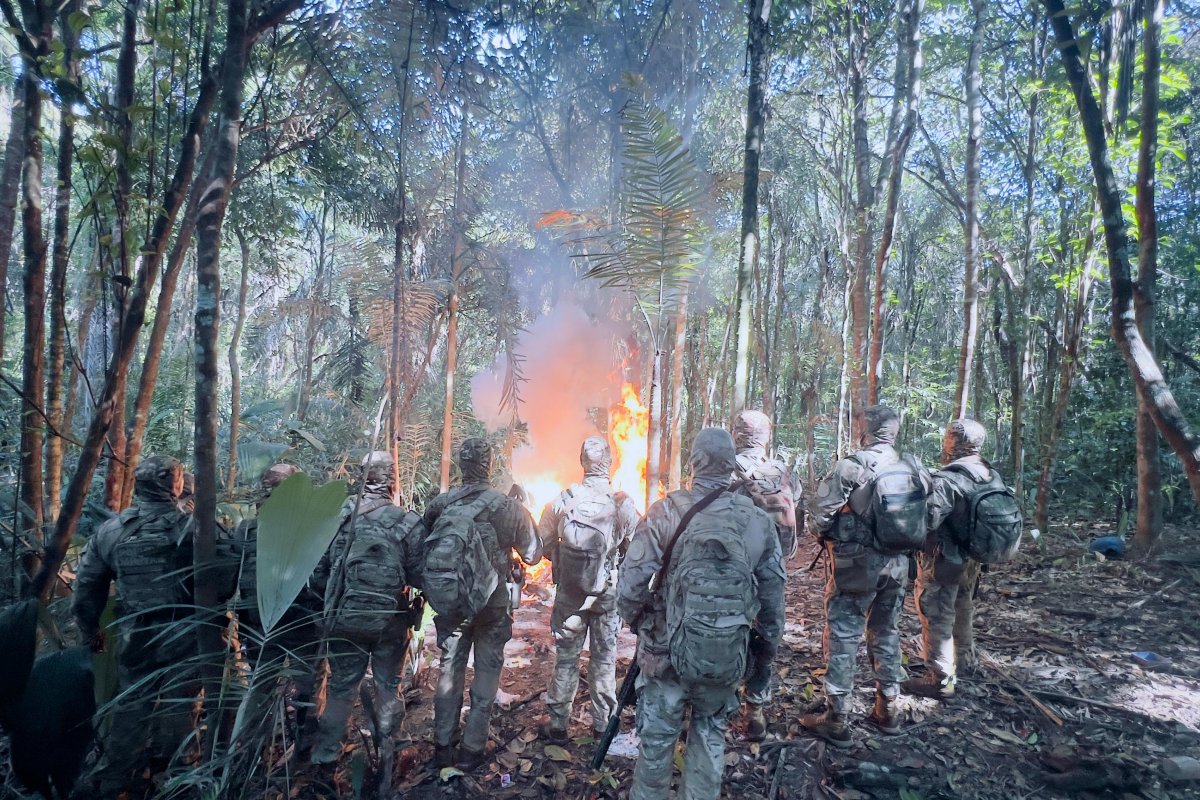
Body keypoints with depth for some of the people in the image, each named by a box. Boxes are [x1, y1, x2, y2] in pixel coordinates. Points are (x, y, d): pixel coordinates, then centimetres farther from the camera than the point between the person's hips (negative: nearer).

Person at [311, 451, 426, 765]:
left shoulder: (339, 514, -8)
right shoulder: (408, 523, -15)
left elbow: (318, 569, -3)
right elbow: (418, 577, -13)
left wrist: (333, 603, 13)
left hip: (344, 619, 2)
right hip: (390, 621, -1)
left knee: (341, 687, 17)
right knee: (388, 686, 17)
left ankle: (324, 756, 25)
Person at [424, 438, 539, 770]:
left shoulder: (439, 504, -8)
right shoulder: (508, 506, -14)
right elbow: (532, 555, -6)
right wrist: (523, 514, 6)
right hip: (493, 605, -2)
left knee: (450, 671, 16)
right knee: (486, 674, 12)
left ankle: (443, 747, 25)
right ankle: (472, 750, 18)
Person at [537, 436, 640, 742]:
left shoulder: (563, 500, -12)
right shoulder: (624, 504, -14)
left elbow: (543, 545, -5)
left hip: (569, 593, 0)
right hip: (609, 594, 0)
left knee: (566, 658, 12)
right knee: (604, 657, 15)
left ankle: (558, 725, 20)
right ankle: (602, 722, 26)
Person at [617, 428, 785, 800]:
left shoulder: (666, 512, -12)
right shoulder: (759, 520, -3)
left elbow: (631, 584, -14)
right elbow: (773, 592, 4)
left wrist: (635, 621, 6)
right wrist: (768, 647, 17)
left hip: (668, 651, -2)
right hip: (727, 657, 2)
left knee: (657, 737, 15)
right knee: (710, 734, 21)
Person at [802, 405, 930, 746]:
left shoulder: (851, 466, -16)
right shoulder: (914, 469, 1)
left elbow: (822, 516, -14)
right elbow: (924, 521, 6)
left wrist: (830, 539, 6)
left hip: (856, 563, -5)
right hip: (897, 564, 6)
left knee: (843, 637, 3)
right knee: (886, 633, 20)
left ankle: (836, 720, 8)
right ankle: (888, 709, 31)